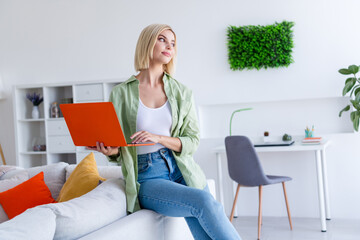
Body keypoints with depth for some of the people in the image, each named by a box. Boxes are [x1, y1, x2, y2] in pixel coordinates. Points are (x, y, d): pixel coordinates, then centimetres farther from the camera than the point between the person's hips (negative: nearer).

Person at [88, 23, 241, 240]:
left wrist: (158, 138, -12)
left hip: (182, 170, 3)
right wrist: (111, 151, -16)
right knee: (204, 202, -27)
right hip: (147, 177, -3)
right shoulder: (121, 94, 3)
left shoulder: (182, 93, 9)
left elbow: (192, 141, 5)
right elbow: (117, 151, 9)